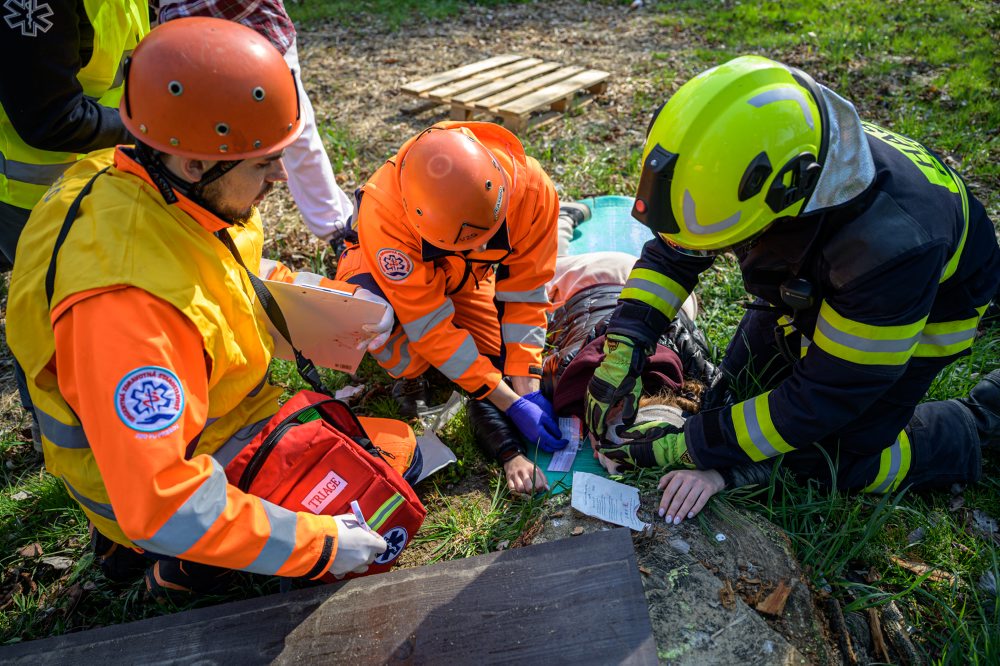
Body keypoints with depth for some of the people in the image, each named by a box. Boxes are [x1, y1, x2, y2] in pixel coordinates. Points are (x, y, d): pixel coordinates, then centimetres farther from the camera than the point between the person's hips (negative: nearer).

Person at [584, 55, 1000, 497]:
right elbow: (671, 251, -16)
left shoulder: (892, 246, -45)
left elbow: (820, 399, -35)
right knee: (741, 385, 8)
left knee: (843, 461, -6)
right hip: (815, 287, 6)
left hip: (923, 307, -5)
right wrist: (624, 346, -29)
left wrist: (690, 447, -34)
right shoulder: (746, 162, -30)